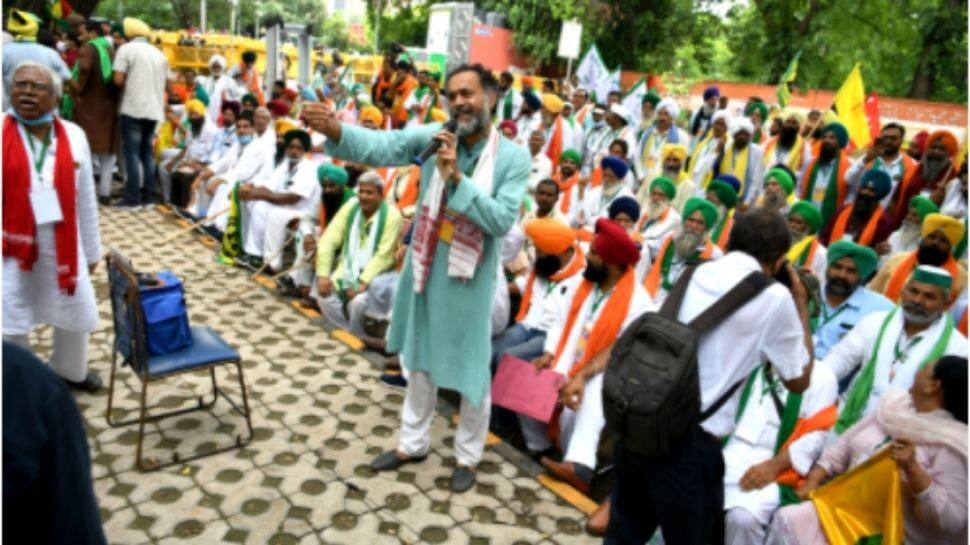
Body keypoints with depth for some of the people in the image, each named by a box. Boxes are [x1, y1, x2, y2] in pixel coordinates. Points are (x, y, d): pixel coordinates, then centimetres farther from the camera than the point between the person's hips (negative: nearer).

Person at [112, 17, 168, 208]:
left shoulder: (126, 49, -3)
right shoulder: (159, 54, 15)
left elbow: (118, 80, -10)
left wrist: (129, 84, 9)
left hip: (133, 108, -6)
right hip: (154, 110, 6)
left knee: (132, 152, -4)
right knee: (147, 152, 12)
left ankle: (133, 197, -6)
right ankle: (148, 195, 10)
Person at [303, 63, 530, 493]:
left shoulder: (514, 157, -10)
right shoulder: (433, 136, -5)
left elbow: (503, 220, -18)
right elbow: (381, 146, -19)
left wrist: (456, 177, -26)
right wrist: (336, 131, -37)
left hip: (469, 278, -3)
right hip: (424, 269, 3)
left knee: (471, 371, 9)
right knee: (419, 361, 18)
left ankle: (467, 456, 30)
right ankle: (413, 443, 38)